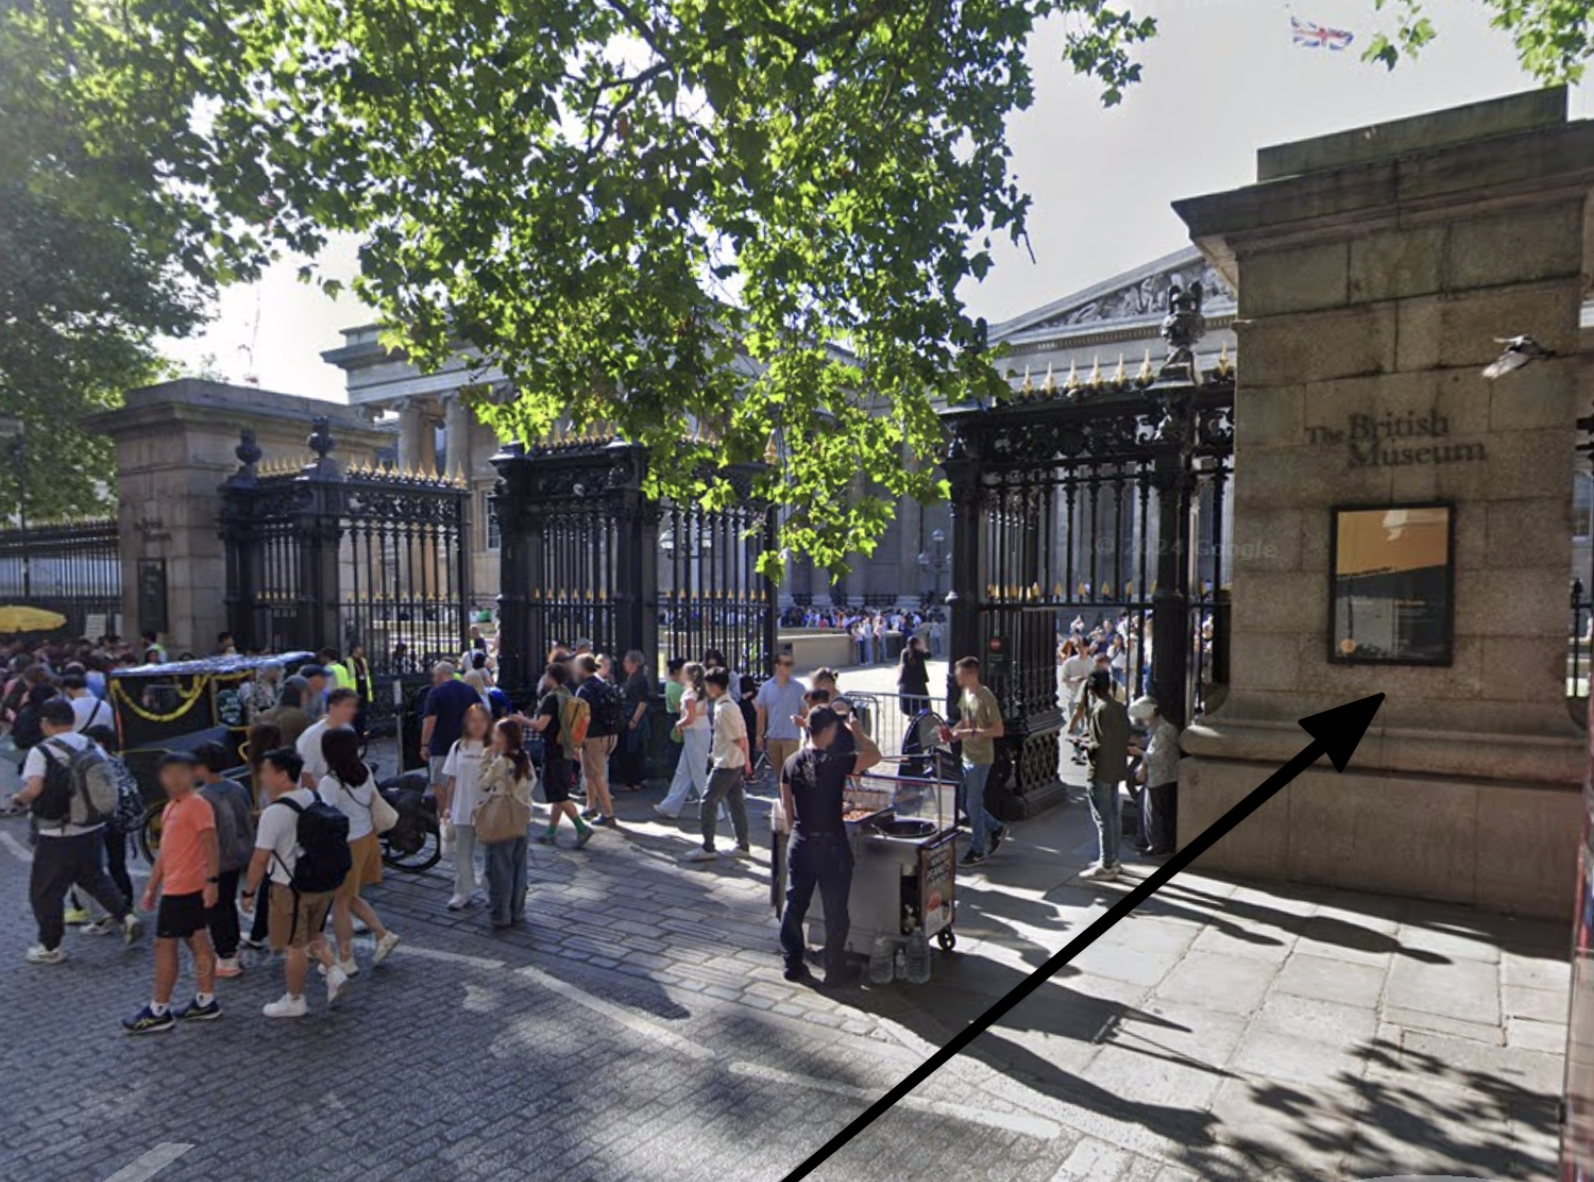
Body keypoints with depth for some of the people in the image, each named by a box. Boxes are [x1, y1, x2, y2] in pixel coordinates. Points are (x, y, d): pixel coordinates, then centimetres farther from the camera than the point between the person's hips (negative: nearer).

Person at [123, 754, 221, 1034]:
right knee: (197, 941, 12)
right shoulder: (171, 807, 15)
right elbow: (165, 851, 20)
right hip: (175, 886, 9)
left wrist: (212, 881, -28)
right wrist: (151, 887, 21)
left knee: (164, 944, -2)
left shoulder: (197, 805, -15)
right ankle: (206, 1002, 19)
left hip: (182, 889, -9)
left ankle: (158, 1012, 8)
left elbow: (211, 846, -21)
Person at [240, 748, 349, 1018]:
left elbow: (260, 859, -18)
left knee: (294, 946, 9)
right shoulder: (314, 798, 1)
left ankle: (295, 1001, 22)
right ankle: (334, 973, 13)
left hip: (291, 887, -7)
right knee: (313, 934, 26)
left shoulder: (274, 813, -22)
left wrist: (249, 892, -6)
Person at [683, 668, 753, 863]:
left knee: (709, 803, -5)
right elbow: (742, 736, 14)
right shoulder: (731, 704, 11)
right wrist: (746, 759, 17)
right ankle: (743, 846, 19)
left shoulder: (723, 708, -19)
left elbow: (738, 739, -19)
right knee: (736, 802, 13)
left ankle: (707, 848, -2)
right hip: (736, 762, 10)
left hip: (725, 763, -10)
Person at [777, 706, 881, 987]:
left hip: (800, 843, 5)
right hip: (831, 844, -5)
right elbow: (874, 755, -6)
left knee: (795, 904, 14)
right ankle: (835, 970, 17)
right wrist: (858, 731, 7)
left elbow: (786, 806, 7)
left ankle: (793, 964, 24)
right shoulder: (836, 763, -18)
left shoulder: (791, 763, -1)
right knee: (835, 910, 8)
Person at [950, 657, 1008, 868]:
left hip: (980, 759, -8)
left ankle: (978, 850, 14)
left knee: (973, 804, 0)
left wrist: (972, 732, -25)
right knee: (965, 802, 15)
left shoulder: (986, 698, -19)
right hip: (966, 757, 8)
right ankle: (996, 829, 33)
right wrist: (952, 731, 1)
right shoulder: (965, 693, 6)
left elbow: (999, 730, -19)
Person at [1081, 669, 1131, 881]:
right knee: (1114, 815, 16)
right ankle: (1112, 859, 26)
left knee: (1103, 818, -3)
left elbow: (1099, 745, -24)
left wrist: (1083, 743, -6)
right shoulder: (1119, 706, 8)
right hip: (1117, 768, 9)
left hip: (1101, 771, -9)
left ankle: (1106, 867, 1)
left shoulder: (1100, 709, -19)